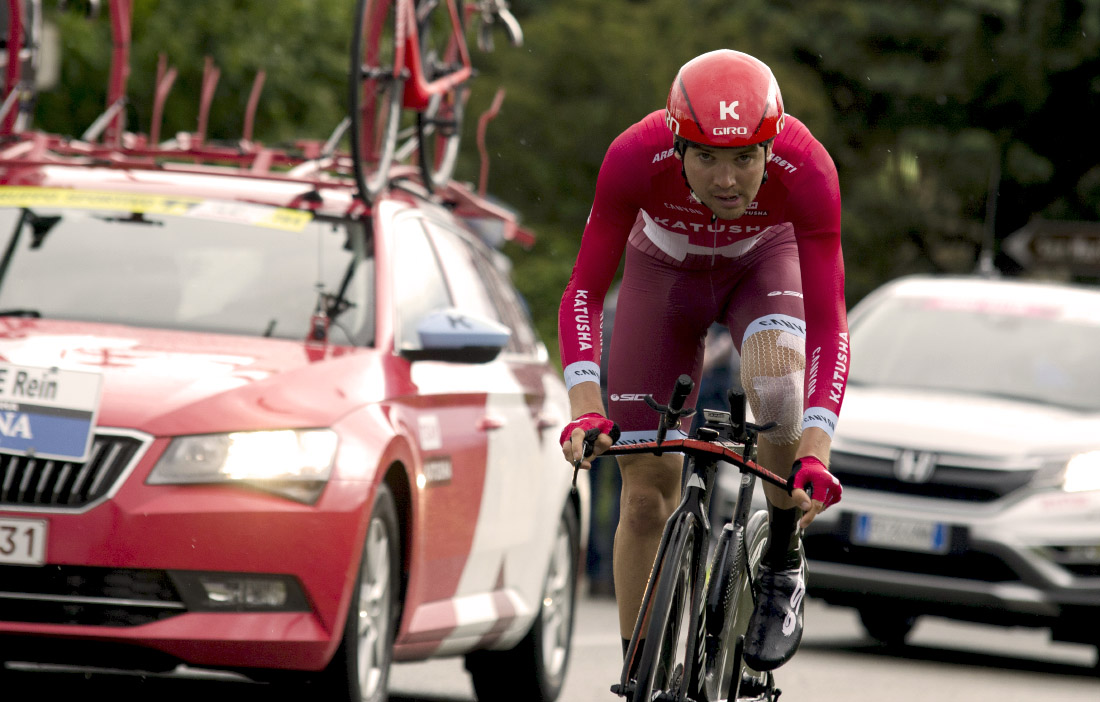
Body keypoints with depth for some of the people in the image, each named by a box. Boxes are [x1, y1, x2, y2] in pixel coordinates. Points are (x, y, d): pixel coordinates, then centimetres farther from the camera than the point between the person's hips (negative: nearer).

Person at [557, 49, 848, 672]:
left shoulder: (805, 169, -37)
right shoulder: (636, 158, -36)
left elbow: (828, 324, -37)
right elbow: (585, 292, -29)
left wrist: (815, 454, -48)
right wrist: (586, 409, -44)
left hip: (764, 263, -1)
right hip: (666, 270, 1)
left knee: (776, 381, -34)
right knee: (647, 496, -4)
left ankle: (784, 571, -11)